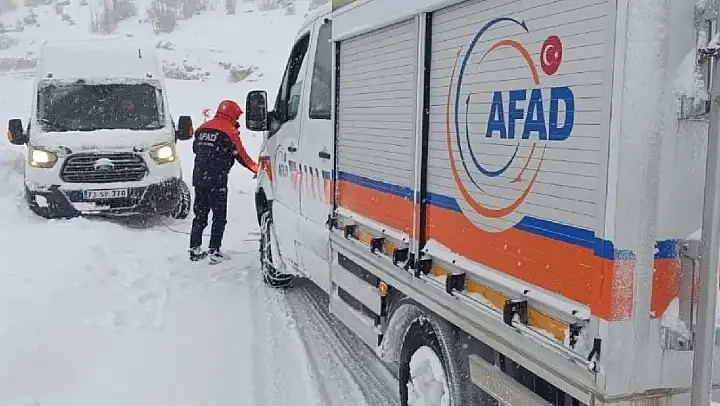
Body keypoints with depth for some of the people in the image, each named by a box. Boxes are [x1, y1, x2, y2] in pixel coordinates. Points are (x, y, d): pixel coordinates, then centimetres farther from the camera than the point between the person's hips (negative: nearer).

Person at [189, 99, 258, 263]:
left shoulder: (203, 128, 12)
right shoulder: (229, 131, -7)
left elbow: (195, 148, 22)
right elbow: (241, 155, -5)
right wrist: (256, 169, 7)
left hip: (198, 178, 6)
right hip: (217, 180, -6)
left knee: (200, 214, 14)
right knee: (219, 216, 1)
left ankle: (195, 250, 17)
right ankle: (214, 252, -2)